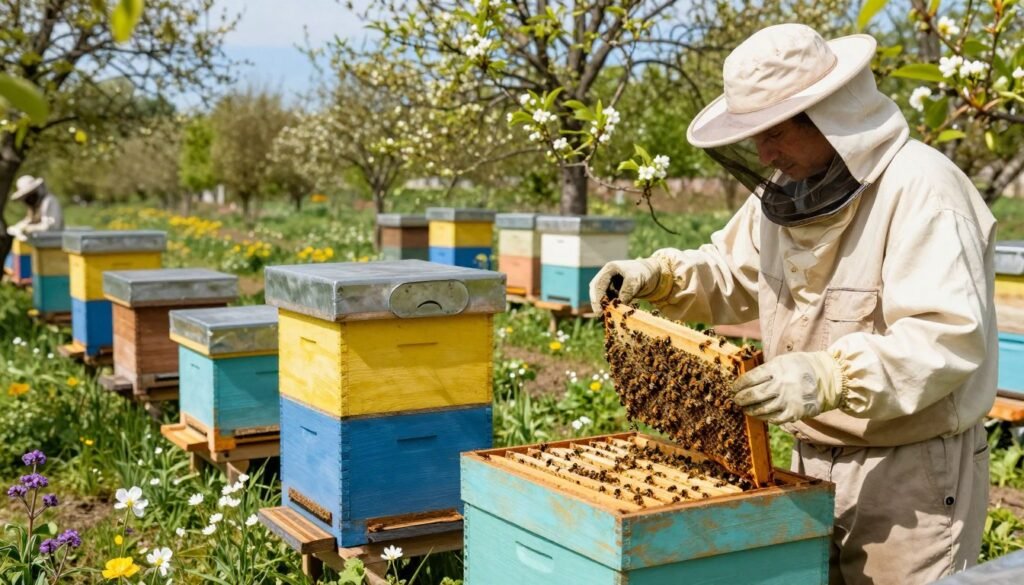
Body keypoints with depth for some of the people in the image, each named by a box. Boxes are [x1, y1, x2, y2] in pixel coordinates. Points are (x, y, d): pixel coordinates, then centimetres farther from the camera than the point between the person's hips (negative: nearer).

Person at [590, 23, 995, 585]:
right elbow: (732, 275, 20)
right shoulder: (788, 189, 6)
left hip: (914, 471, -8)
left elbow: (950, 337, -30)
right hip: (813, 462, 8)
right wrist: (657, 276, 2)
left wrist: (830, 377, -42)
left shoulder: (920, 190, -21)